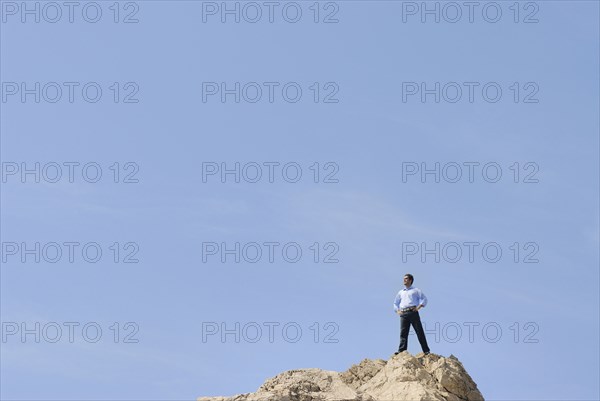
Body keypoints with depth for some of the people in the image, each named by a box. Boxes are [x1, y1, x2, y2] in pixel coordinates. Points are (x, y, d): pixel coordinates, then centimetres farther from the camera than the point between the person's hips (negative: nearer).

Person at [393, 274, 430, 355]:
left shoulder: (415, 290, 14)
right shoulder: (400, 292, 26)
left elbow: (424, 299, 5)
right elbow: (395, 303, 30)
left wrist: (418, 307, -9)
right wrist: (397, 311, 11)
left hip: (413, 312, -4)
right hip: (403, 314, 4)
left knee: (419, 331, -7)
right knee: (403, 332, -8)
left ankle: (426, 351, -6)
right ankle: (401, 350, -16)